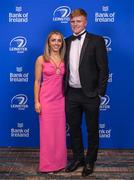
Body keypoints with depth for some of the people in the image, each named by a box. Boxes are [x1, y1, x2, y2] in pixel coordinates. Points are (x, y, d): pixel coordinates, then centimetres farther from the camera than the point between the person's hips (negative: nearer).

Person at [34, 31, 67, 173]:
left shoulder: (64, 60, 7)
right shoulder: (41, 59, -4)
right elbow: (37, 81, -4)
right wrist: (36, 101, -9)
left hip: (60, 99, 4)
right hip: (46, 99, -4)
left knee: (60, 132, 10)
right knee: (47, 132, 2)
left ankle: (59, 161, 25)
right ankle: (48, 164, 16)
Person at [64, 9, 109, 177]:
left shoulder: (97, 41, -6)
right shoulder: (66, 42, 8)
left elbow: (103, 69, -8)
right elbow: (65, 67, 11)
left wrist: (100, 92, -11)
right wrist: (63, 89, 6)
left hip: (90, 94, -4)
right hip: (71, 93, 5)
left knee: (92, 130, 9)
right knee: (74, 128, 15)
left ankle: (90, 161, 26)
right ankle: (78, 158, 33)